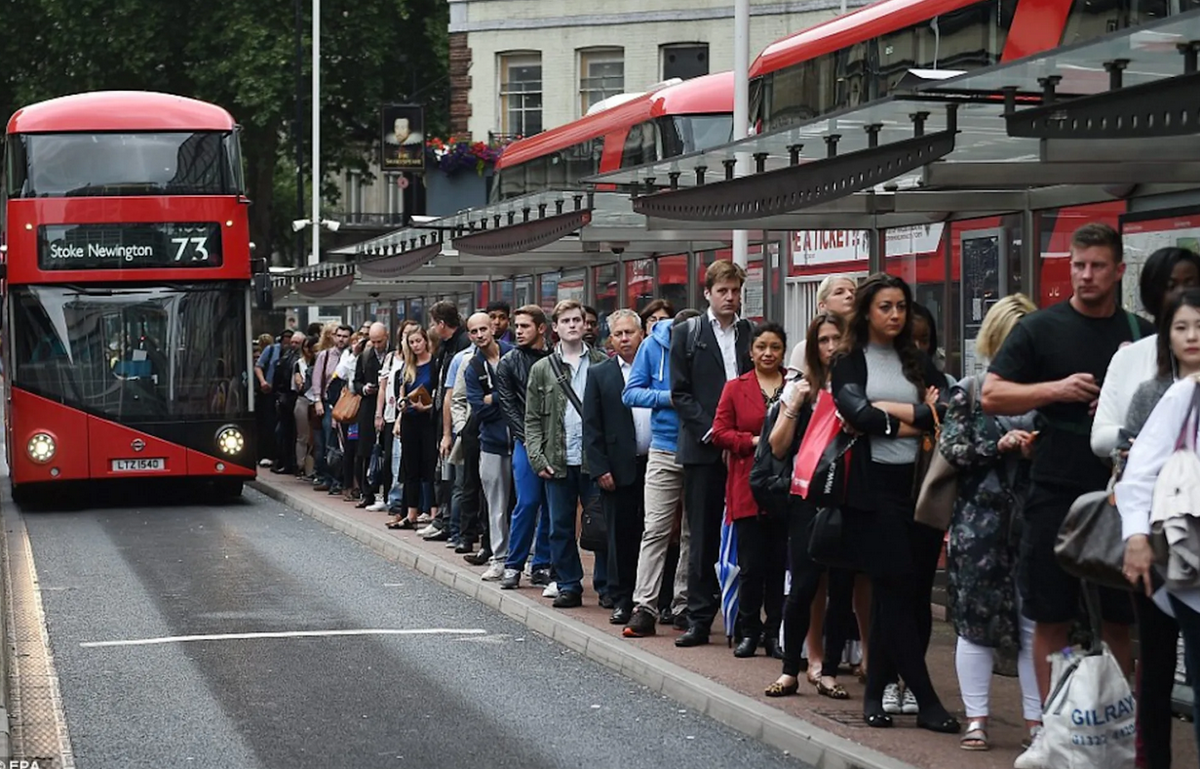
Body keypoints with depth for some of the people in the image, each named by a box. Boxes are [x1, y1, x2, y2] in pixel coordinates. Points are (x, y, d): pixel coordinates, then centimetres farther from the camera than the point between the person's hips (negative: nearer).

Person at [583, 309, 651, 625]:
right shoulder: (600, 376, 6)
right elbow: (591, 427, 3)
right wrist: (600, 469, -5)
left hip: (655, 465, 1)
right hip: (620, 469, 0)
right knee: (621, 536, 3)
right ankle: (621, 601, 10)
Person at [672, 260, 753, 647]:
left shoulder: (751, 333, 11)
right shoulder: (687, 334, 5)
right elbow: (681, 393, 0)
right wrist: (712, 433, -9)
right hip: (703, 449, -1)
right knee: (703, 538, 0)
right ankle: (699, 619, 5)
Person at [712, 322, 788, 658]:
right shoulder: (736, 388, 8)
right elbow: (719, 433, 4)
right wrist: (754, 441, -10)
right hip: (748, 489, 0)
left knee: (781, 564, 2)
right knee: (751, 566, -1)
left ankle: (775, 633, 11)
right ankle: (749, 632, 10)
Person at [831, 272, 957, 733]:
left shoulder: (917, 362, 16)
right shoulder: (850, 363, 5)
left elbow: (947, 409, 0)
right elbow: (856, 413, -13)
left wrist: (887, 410, -10)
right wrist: (917, 417, -6)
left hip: (919, 484, 4)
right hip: (875, 486, -4)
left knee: (916, 592, 2)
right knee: (897, 591, -8)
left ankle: (876, 693, 11)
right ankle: (926, 701, -7)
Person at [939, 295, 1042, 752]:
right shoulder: (969, 392, 4)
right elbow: (950, 448, -2)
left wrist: (1041, 449, -11)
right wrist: (999, 445, -14)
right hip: (980, 522, -1)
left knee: (1035, 621, 2)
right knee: (976, 619, 3)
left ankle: (1036, 719, 10)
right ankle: (976, 718, 11)